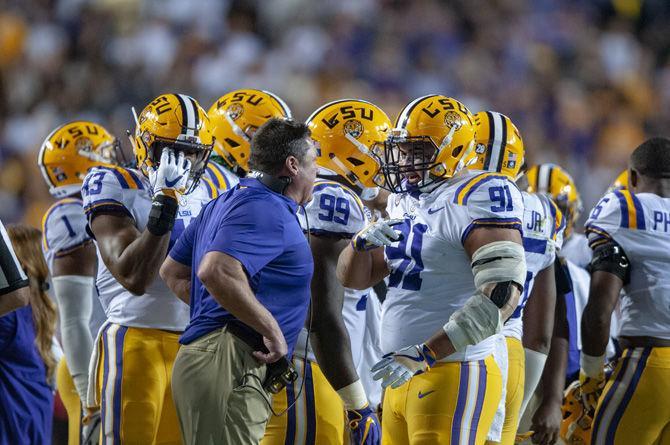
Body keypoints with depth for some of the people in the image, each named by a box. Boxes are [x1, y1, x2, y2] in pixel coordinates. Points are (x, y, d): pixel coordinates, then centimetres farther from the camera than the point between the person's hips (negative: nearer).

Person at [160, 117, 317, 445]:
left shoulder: (224, 204, 22)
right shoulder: (266, 209, -10)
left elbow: (173, 272, 28)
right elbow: (216, 272, -25)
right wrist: (272, 330, -16)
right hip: (229, 364, -11)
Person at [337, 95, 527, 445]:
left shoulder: (476, 199, -12)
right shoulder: (404, 203, 15)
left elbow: (502, 296, -22)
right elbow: (352, 278, 21)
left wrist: (424, 355, -23)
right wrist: (363, 242, -3)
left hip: (454, 374, -9)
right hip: (402, 379, 9)